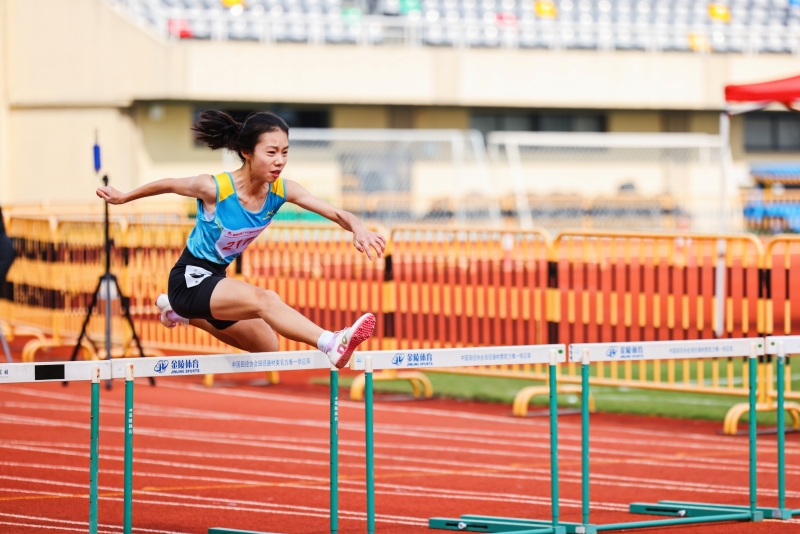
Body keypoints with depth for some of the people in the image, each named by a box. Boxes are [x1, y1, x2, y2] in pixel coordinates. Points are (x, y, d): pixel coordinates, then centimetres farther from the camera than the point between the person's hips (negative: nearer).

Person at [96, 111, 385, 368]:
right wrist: (124, 197, 9)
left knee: (267, 346, 22)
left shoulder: (282, 191, -12)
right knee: (264, 300, -34)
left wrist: (357, 228, -44)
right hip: (189, 280, -8)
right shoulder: (215, 188, -24)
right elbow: (168, 185, -6)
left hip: (216, 279, 8)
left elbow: (335, 213, -23)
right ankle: (331, 343, -56)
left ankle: (182, 313, 36)